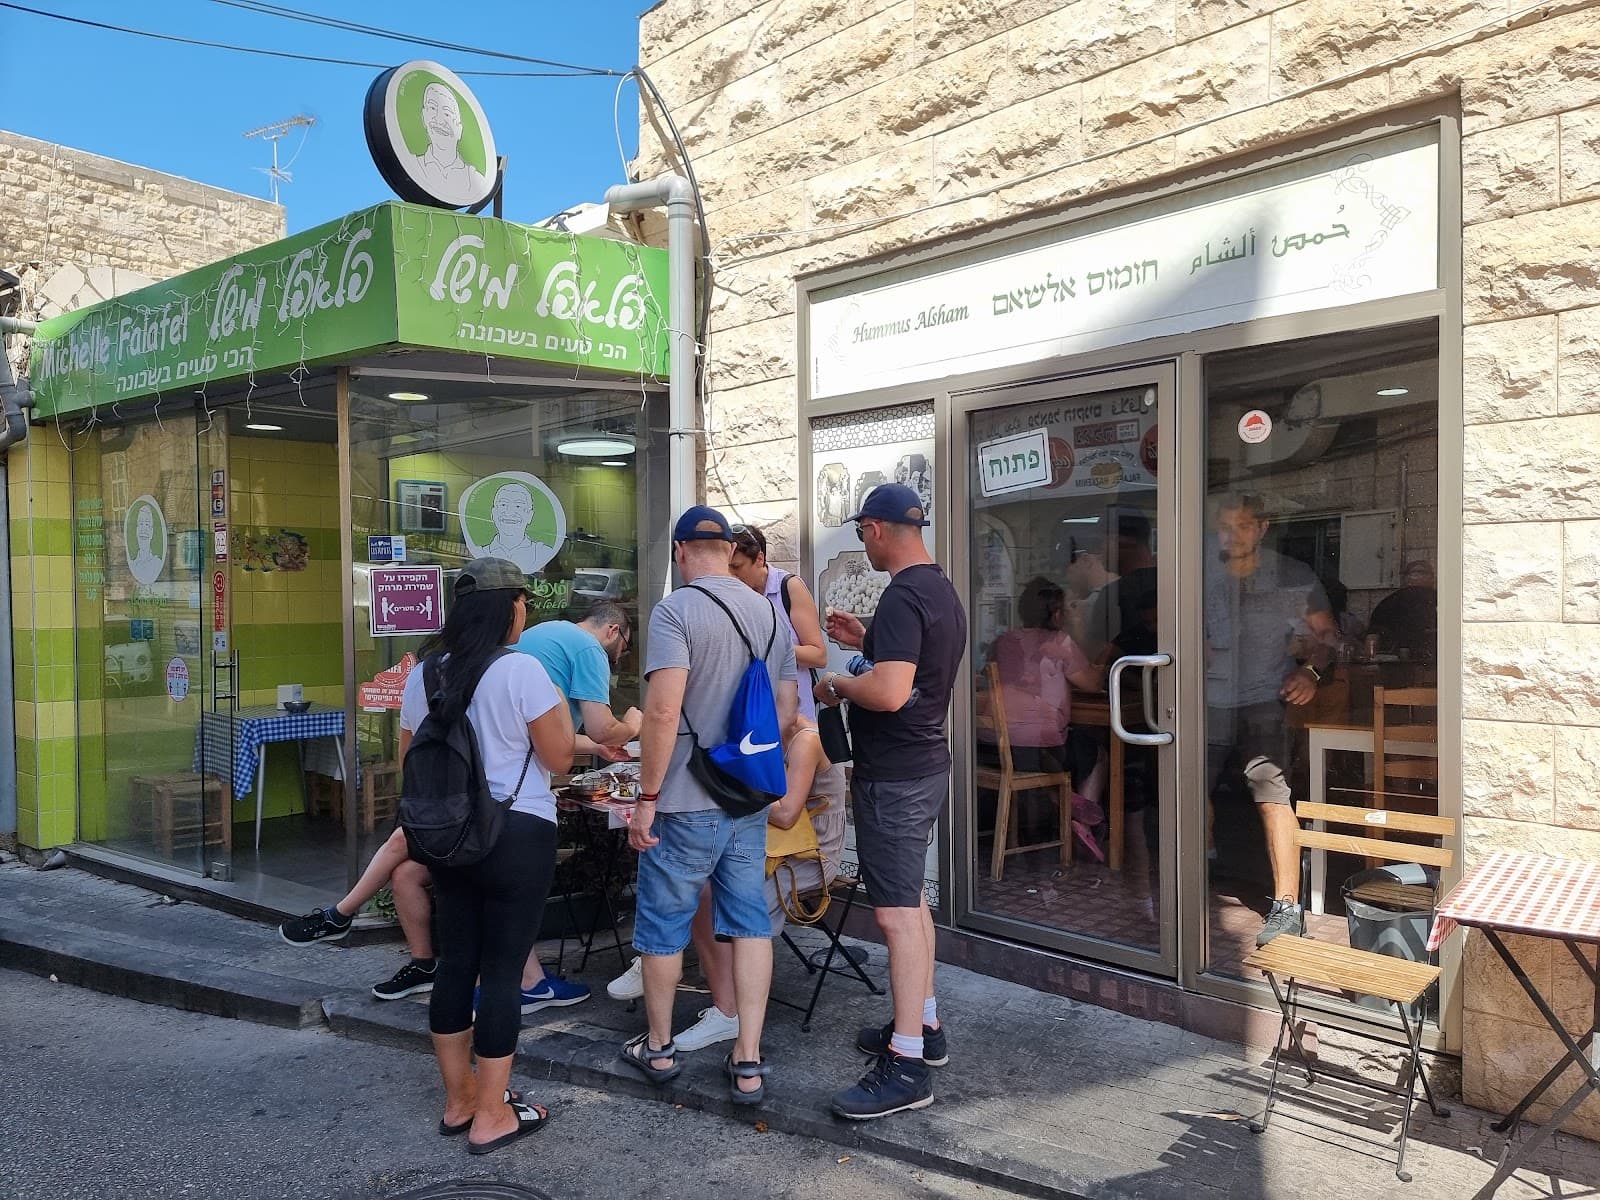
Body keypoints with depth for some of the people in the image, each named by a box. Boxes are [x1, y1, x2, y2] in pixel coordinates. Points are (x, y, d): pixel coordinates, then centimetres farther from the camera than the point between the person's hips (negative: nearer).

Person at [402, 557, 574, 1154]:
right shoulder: (521, 669, -16)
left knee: (456, 961, 15)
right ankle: (491, 1116, 13)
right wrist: (559, 706, 4)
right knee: (502, 970, 2)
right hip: (517, 835, -7)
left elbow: (410, 760, 12)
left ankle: (459, 1099, 28)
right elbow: (558, 757, -11)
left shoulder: (425, 672, 5)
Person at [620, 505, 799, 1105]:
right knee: (750, 923, 12)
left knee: (663, 923, 13)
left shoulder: (676, 609, -14)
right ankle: (748, 1062, 15)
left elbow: (664, 709, -22)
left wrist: (646, 798, -15)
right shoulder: (771, 612, 6)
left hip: (688, 804, -5)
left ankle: (658, 1048, 30)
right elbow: (787, 709, 11)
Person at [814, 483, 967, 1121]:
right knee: (911, 900, 20)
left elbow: (889, 692, -30)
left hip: (893, 779, -11)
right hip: (925, 764, 11)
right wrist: (868, 642, 18)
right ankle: (923, 1024, 32)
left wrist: (836, 683, -13)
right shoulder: (942, 591, 12)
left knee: (897, 913, -6)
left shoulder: (903, 596, -20)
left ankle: (907, 1064, 0)